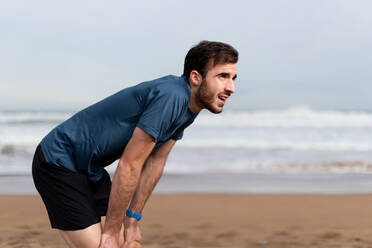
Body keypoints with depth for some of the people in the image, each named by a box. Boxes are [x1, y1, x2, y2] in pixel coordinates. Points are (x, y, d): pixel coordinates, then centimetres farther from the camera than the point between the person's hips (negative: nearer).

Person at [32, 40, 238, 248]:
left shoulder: (188, 106, 2)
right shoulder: (170, 96, -27)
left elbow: (154, 163, 9)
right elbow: (129, 165, -26)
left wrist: (132, 221, 8)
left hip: (91, 171, 9)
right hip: (59, 164, -9)